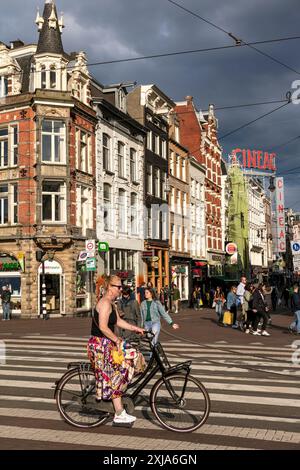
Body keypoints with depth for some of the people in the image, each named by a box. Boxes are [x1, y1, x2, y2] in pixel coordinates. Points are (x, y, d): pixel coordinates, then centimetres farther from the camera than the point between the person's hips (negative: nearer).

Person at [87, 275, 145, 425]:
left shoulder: (111, 303, 13)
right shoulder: (105, 303, -19)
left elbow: (118, 321, 19)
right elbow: (103, 327, -25)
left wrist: (136, 329, 15)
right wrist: (117, 340, -20)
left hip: (107, 344, 10)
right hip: (100, 345, -10)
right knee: (114, 378, -4)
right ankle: (120, 415, 4)